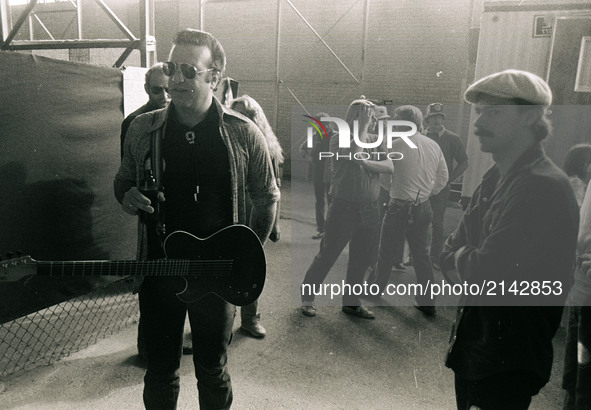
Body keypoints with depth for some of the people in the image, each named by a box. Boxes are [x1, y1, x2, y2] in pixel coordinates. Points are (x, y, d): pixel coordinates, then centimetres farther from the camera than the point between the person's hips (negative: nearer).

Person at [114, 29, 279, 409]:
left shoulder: (244, 134, -8)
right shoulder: (142, 129, -1)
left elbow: (267, 195, 3)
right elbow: (123, 180, 14)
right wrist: (128, 197, -10)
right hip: (159, 269, 2)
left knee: (213, 370, 16)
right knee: (161, 370, 17)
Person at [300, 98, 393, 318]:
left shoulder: (375, 141, 11)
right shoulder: (338, 139, -4)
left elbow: (389, 167, -2)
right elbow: (353, 155, -24)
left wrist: (367, 163, -17)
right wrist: (363, 128, -15)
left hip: (369, 209, 6)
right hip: (344, 207, -5)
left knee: (362, 258, 12)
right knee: (328, 254, 1)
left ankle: (351, 301, 29)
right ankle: (307, 296, 18)